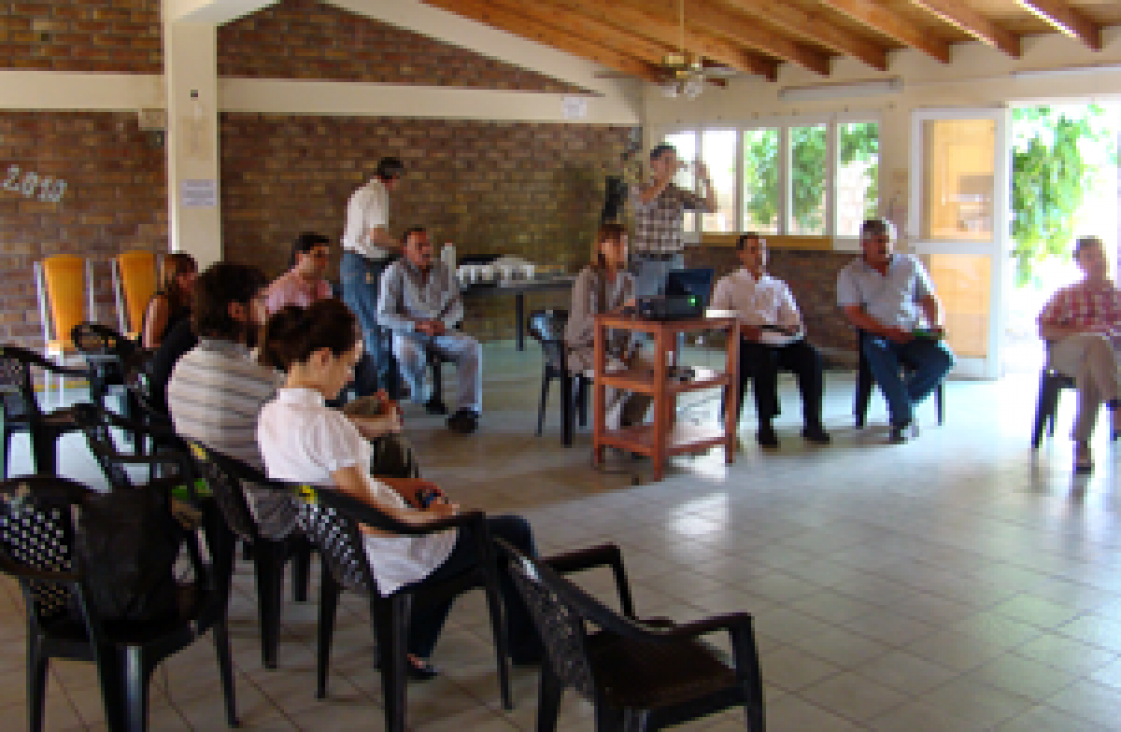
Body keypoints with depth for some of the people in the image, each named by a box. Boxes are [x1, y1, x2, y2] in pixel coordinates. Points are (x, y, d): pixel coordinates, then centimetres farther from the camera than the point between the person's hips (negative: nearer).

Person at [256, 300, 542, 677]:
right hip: (391, 562, -9)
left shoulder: (271, 415, -2)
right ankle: (528, 645, 32)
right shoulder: (324, 424, -30)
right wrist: (428, 516, -11)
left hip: (339, 553, 9)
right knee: (515, 532, 10)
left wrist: (398, 486, 9)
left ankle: (413, 648, 29)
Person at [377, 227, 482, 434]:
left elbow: (456, 305, 10)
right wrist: (417, 325, -22)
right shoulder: (396, 272, -7)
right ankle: (424, 396, -6)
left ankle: (468, 408, -22)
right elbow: (384, 315, -11)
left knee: (472, 347, -22)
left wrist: (444, 322, -13)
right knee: (409, 354, -37)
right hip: (408, 333, -4)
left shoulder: (443, 270, 7)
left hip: (440, 332, 4)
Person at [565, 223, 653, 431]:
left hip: (614, 346, 6)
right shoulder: (588, 278, -16)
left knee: (651, 369, -16)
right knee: (617, 369, -34)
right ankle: (608, 427, -15)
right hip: (583, 347, -6)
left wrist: (629, 349, -8)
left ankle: (627, 423, 0)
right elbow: (586, 322, -28)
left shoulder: (627, 280, 5)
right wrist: (621, 310, -39)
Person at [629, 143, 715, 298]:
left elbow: (711, 207, -2)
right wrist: (668, 175, -28)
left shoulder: (680, 194, 7)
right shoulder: (638, 190, -1)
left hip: (674, 263, 3)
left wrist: (706, 179, -16)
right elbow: (645, 200, -25)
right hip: (646, 263, -3)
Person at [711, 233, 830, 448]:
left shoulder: (778, 286, 29)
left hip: (779, 339, 3)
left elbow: (792, 316, 21)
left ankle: (812, 423, -24)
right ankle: (765, 426, -31)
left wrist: (795, 327, -4)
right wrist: (741, 327, -14)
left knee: (810, 356, -26)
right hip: (746, 341, -3)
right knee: (766, 359, -37)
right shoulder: (728, 284, 18)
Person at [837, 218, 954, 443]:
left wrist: (936, 324, -6)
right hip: (876, 334, -3)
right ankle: (903, 418, -31)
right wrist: (888, 331, -16)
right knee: (878, 354, -38)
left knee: (943, 358, -25)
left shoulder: (910, 265, 16)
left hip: (912, 334, 3)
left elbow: (929, 299, 16)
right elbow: (854, 314, -3)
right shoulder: (850, 274, 6)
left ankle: (901, 403, -7)